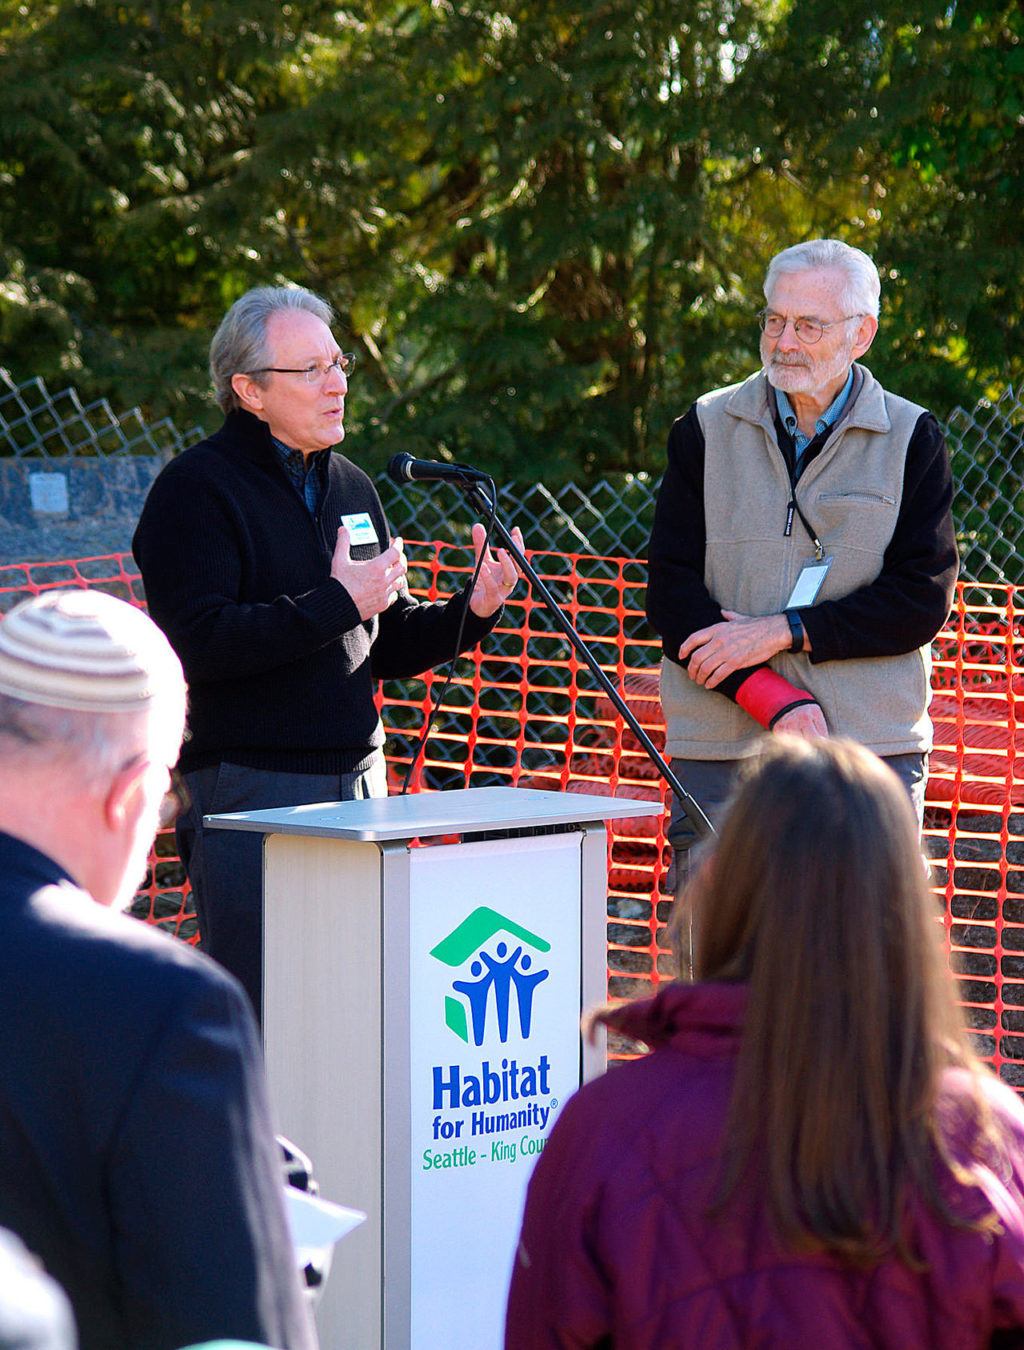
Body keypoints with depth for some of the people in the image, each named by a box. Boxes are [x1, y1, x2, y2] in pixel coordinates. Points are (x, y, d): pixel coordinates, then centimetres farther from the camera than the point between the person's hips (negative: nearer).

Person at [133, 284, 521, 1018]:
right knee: (261, 1006, -7)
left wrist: (474, 609, 2)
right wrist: (336, 602, -17)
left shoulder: (350, 487, 17)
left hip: (357, 780, 7)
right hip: (247, 786, -7)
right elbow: (197, 642, -18)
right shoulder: (197, 489, -6)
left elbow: (388, 645, 20)